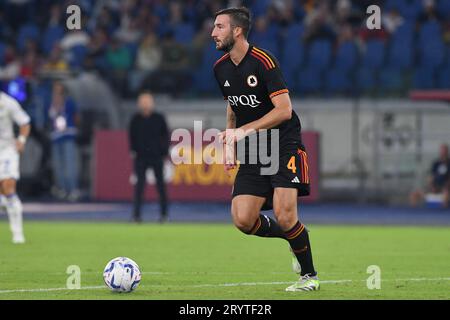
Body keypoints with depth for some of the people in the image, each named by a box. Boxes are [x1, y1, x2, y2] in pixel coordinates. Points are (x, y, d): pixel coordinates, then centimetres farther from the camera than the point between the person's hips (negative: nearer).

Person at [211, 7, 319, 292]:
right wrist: (229, 143, 14)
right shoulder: (221, 68, 7)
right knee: (243, 220, -8)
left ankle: (309, 275, 2)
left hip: (285, 147, -7)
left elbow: (284, 110, -21)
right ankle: (296, 238, 18)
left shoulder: (263, 61, -16)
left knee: (284, 216, -19)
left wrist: (244, 130, -24)